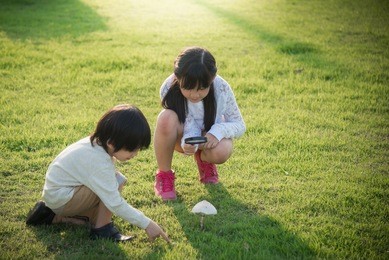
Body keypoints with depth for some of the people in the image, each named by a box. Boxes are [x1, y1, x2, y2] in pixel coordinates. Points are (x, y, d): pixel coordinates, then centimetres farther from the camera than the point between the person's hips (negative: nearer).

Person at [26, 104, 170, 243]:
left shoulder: (98, 142, -4)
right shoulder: (99, 162, -30)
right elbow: (115, 204, -29)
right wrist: (146, 224, -25)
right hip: (60, 198, -10)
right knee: (117, 181, -23)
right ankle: (102, 229, -11)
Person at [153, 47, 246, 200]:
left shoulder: (221, 89, -28)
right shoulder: (169, 89, -29)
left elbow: (239, 125, -17)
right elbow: (188, 126, -24)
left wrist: (218, 131, -37)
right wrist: (187, 143, -48)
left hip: (210, 135, 0)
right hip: (184, 136, 0)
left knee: (220, 152, -36)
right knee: (167, 118, -36)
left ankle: (203, 160, 5)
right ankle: (163, 174, -13)